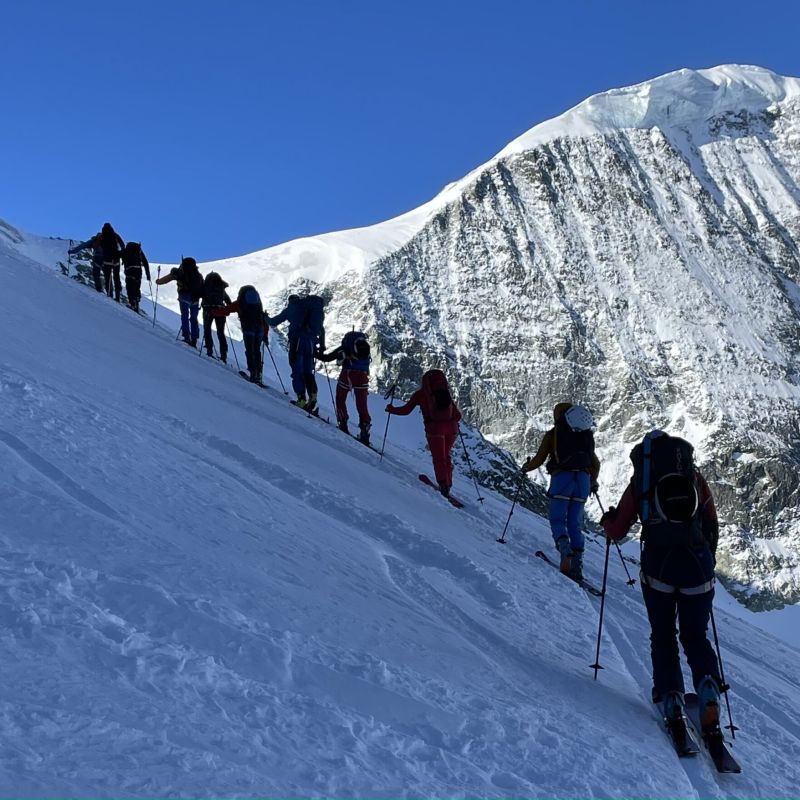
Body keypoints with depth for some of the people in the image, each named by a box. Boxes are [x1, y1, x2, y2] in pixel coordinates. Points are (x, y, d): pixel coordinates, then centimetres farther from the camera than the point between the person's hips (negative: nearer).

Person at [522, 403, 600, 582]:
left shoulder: (553, 434, 7)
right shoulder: (586, 435, 18)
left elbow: (539, 458, 7)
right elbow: (595, 463, 22)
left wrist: (526, 467, 27)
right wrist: (593, 482, 38)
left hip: (562, 477, -4)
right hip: (583, 478, 4)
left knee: (557, 519, 0)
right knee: (575, 523, 9)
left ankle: (565, 549, -28)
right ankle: (577, 566, 3)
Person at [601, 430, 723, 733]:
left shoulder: (639, 482, 12)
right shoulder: (696, 478, 13)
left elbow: (616, 532, 15)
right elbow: (712, 526, 14)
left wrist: (607, 519, 37)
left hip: (657, 563, -1)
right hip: (697, 564, 1)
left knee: (662, 635, 15)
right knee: (696, 635, 13)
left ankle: (670, 694, -2)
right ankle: (708, 685, -12)